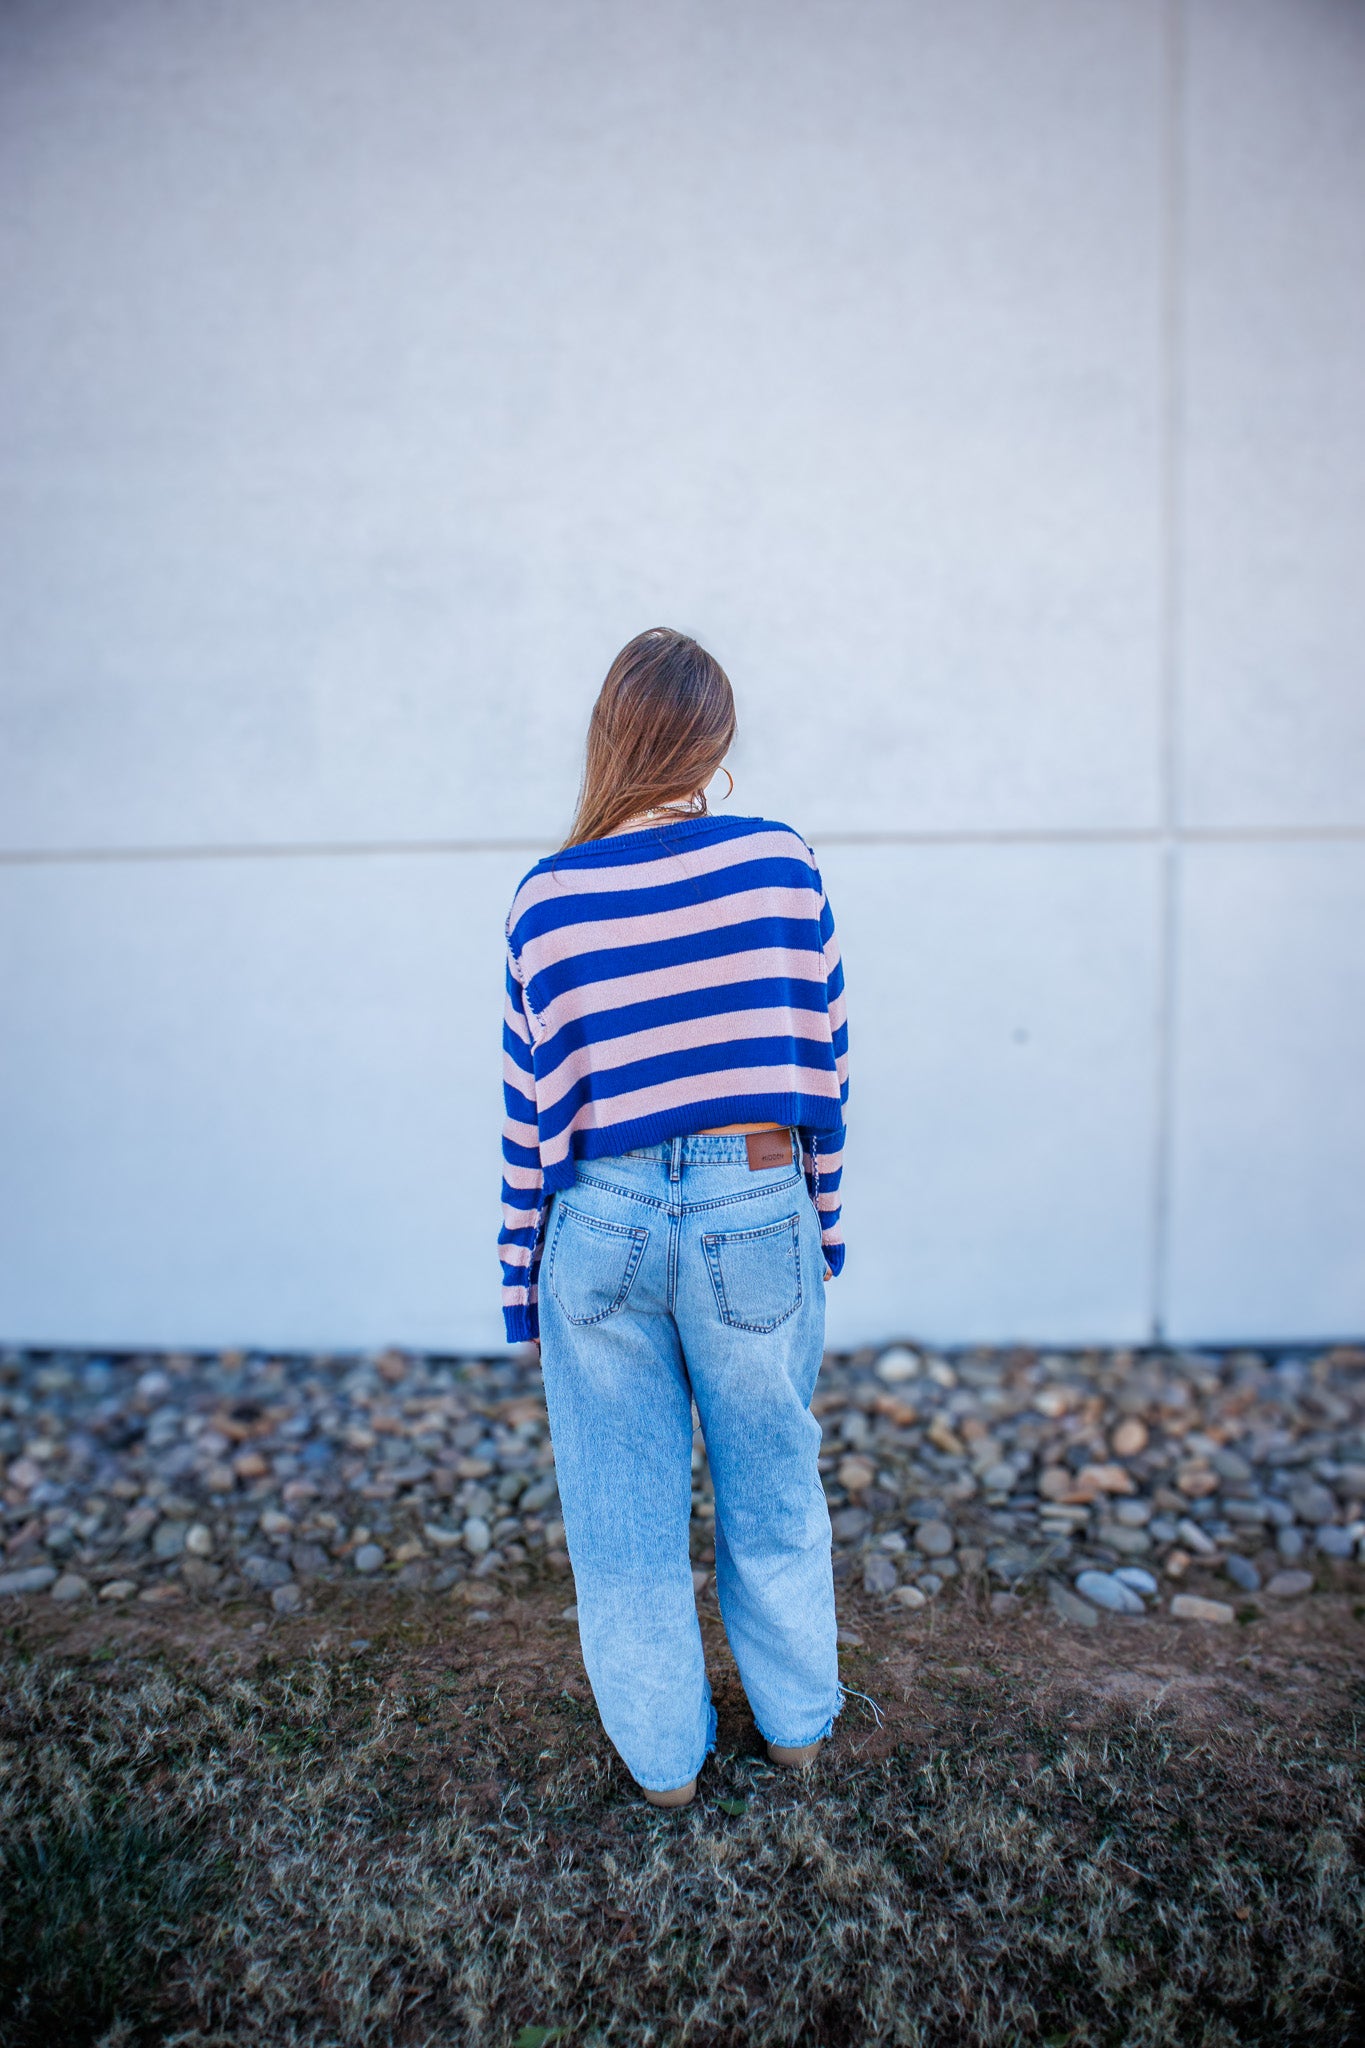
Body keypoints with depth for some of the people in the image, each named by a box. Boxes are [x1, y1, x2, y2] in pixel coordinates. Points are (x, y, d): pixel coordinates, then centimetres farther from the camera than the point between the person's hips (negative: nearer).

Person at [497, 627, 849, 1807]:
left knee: (624, 1501, 17)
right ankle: (797, 1718, 42)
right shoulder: (782, 866, -7)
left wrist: (525, 1282, 8)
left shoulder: (549, 897, -6)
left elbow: (533, 1108, -2)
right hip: (757, 1214, 1)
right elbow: (823, 1064, -2)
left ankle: (664, 1753, 35)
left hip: (601, 1222, 0)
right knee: (771, 1483, 21)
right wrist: (822, 1225, 10)